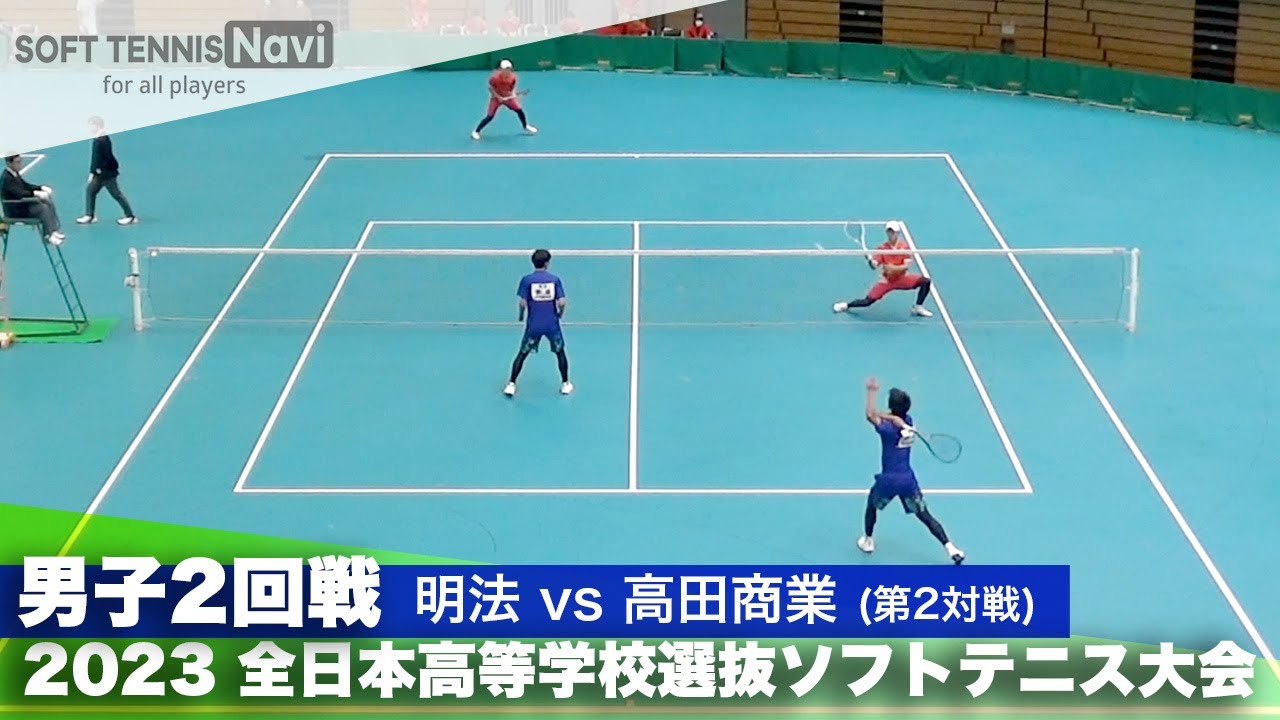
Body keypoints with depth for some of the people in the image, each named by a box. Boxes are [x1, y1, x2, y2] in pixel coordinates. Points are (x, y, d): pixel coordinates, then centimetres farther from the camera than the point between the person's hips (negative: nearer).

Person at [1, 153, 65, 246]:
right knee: (42, 208, -23)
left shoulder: (15, 174, 9)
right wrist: (36, 193, -37)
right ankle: (48, 235, -15)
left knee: (49, 203, -1)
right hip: (15, 210, -10)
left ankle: (54, 231, -7)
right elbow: (19, 193, -32)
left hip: (22, 203, 10)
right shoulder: (6, 178, -21)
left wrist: (42, 188, 0)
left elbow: (26, 186, 16)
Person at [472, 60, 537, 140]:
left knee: (519, 110, -2)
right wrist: (498, 97, -21)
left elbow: (513, 87, -2)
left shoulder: (513, 77, -17)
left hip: (508, 96, 4)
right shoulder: (495, 77, -28)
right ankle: (476, 131, 5)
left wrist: (513, 94, -23)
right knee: (490, 116, -9)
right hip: (496, 97, -4)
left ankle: (526, 127, 25)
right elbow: (490, 88, -14)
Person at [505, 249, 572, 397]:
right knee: (560, 352, 20)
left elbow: (523, 303, -8)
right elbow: (562, 302, -7)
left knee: (522, 354, 10)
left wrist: (521, 315, 11)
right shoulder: (555, 279, -2)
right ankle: (565, 385, 25)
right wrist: (560, 313, 13)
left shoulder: (527, 280, -5)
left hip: (533, 325, -1)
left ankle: (511, 385, 4)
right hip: (552, 324, 1)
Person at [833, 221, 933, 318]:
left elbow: (906, 266, -17)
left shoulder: (905, 247, -9)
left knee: (925, 281, -18)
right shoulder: (882, 248, -10)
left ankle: (918, 308, -2)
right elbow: (874, 265, -19)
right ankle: (846, 305, 17)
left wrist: (894, 268, -34)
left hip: (902, 278, 1)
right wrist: (870, 260, -42)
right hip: (886, 280, -1)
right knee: (867, 301, -12)